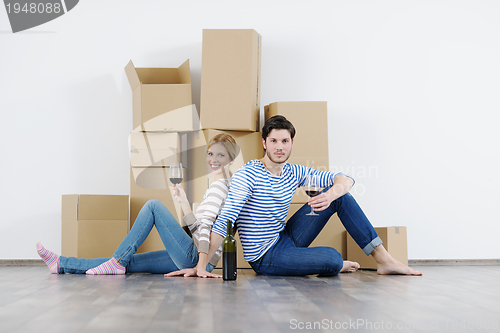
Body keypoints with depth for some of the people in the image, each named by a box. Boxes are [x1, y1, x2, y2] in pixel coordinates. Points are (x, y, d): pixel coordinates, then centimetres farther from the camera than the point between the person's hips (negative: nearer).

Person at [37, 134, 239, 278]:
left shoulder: (220, 184, -7)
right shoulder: (217, 186, 22)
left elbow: (205, 224, -20)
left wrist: (201, 265, -28)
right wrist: (183, 202, 17)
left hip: (195, 257, -9)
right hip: (192, 258, 9)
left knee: (153, 206, -10)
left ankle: (117, 261, -10)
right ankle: (61, 264, 9)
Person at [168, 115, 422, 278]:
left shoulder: (294, 173, 2)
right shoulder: (247, 175, -17)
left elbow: (345, 179, -2)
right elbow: (225, 221, -25)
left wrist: (331, 193, -27)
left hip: (286, 239, 7)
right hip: (266, 257, -7)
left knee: (342, 197, -3)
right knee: (332, 258, -29)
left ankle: (384, 259, 1)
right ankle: (337, 265, 10)